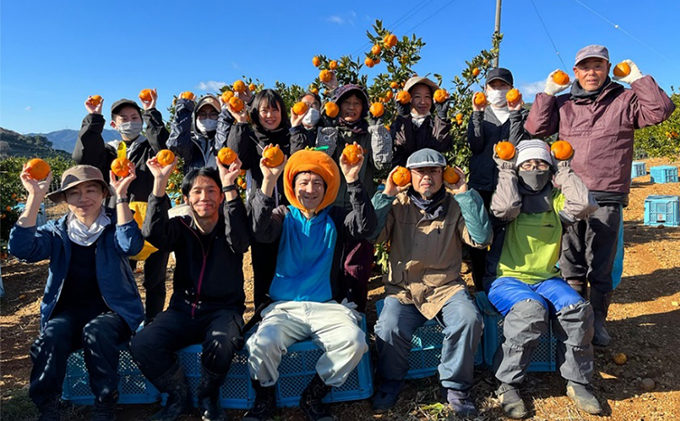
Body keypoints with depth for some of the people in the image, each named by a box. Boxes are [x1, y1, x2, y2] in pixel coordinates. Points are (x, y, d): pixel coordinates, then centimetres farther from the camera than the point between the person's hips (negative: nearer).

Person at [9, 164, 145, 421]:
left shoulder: (114, 226, 2)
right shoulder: (57, 232, 8)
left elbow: (131, 245, -22)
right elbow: (21, 249, -12)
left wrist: (121, 196, -27)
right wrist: (35, 198, -17)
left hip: (112, 310, -2)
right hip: (68, 311, 2)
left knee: (95, 332, -34)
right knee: (52, 334, -30)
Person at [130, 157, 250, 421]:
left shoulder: (229, 228, 0)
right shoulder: (181, 227, 6)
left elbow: (239, 238, -25)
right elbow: (154, 233, -16)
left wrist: (230, 187, -32)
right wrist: (159, 183, -23)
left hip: (223, 309, -2)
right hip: (183, 310, 3)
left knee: (222, 344, -34)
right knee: (142, 344, -22)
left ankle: (208, 395, -1)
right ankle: (178, 396, 4)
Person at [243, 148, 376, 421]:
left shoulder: (335, 219, 9)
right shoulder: (283, 217, 9)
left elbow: (365, 226, -11)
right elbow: (260, 232, -14)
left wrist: (353, 181, -21)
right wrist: (268, 182, -23)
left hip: (326, 306, 1)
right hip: (284, 306, 0)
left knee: (354, 341, -28)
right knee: (262, 343, -29)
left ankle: (313, 397, -1)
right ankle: (264, 399, 4)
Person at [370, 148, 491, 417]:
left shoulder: (455, 206, 8)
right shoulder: (398, 205, 7)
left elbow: (482, 239, -6)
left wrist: (465, 194, -8)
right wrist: (386, 195, -9)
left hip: (445, 287, 1)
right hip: (403, 289, 0)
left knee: (469, 319, -28)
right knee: (389, 328, -28)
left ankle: (456, 387, -2)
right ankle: (389, 385, 4)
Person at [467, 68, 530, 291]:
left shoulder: (521, 114, 11)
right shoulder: (480, 113, 14)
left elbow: (517, 145, -6)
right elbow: (475, 146, -3)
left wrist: (514, 114, -10)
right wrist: (477, 114, -9)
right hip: (481, 182, 1)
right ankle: (480, 288, 13)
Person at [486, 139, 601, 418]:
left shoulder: (556, 200, 12)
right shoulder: (510, 195, 4)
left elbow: (584, 205, -9)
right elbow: (505, 209, -20)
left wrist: (564, 171, 1)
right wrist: (506, 171, -7)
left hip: (545, 279, 4)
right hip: (506, 278, -3)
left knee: (577, 309, -26)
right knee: (532, 310, -34)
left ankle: (576, 382, -4)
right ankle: (507, 385, -18)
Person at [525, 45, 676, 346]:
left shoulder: (625, 100, 7)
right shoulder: (562, 104, 12)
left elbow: (660, 110, -6)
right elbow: (535, 129, 2)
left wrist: (638, 79, -3)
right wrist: (548, 92, 0)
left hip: (607, 199, -1)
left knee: (601, 268, 5)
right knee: (571, 266, 10)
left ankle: (597, 322, 20)